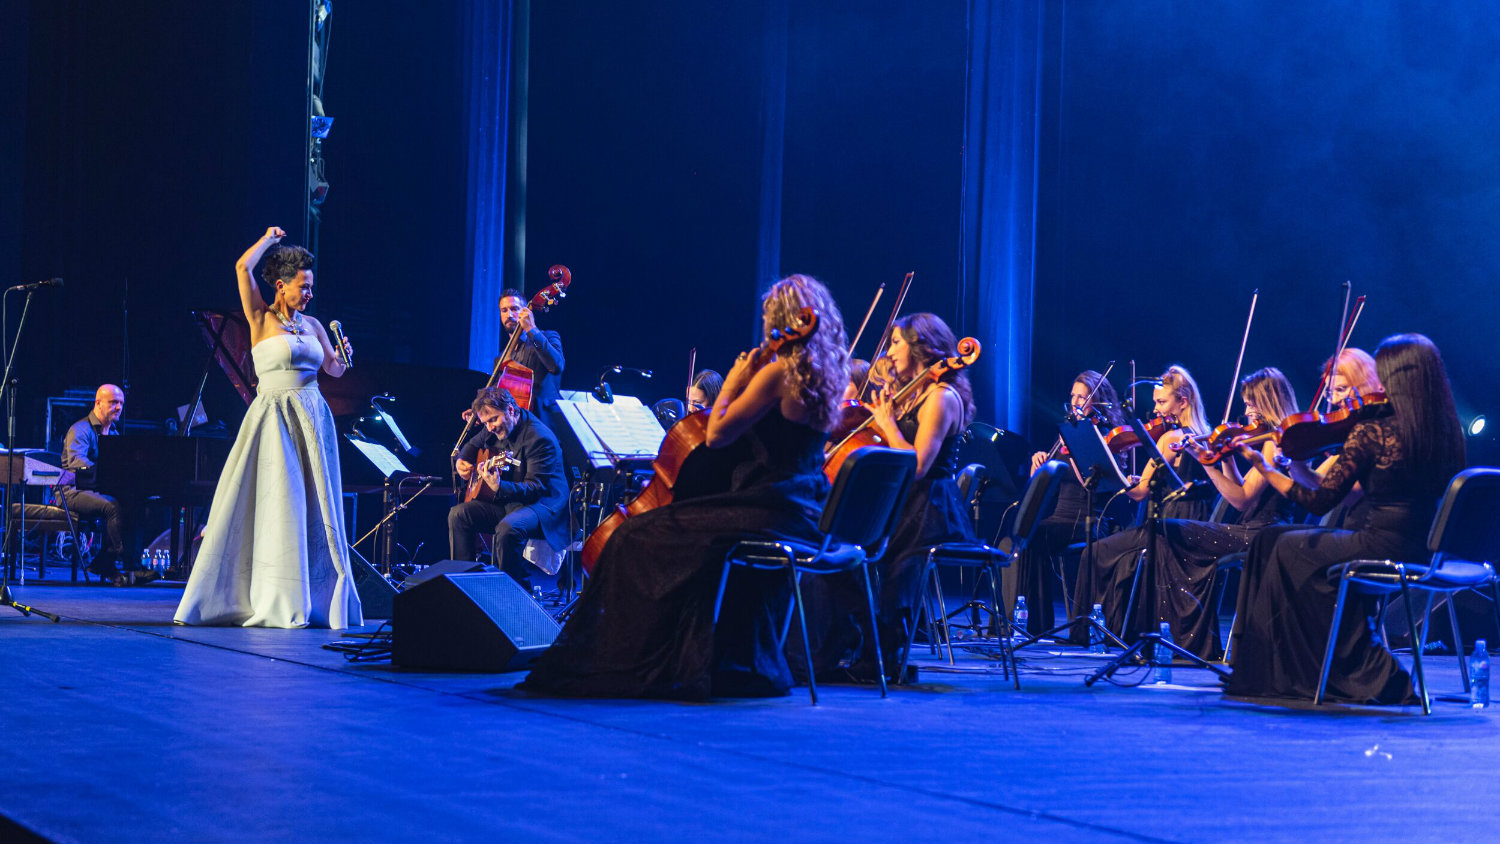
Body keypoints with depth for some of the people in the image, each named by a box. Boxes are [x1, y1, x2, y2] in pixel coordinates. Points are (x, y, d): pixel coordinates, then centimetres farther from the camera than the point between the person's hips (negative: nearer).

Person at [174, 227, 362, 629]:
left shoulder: (312, 324, 14)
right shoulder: (262, 318, 0)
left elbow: (333, 370, 19)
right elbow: (243, 267, -11)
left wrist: (344, 355, -3)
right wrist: (269, 239, 4)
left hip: (312, 420, 5)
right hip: (273, 417, -5)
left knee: (313, 510, 4)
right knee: (275, 508, -5)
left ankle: (319, 600, 9)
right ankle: (277, 604, 1)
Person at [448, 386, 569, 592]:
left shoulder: (538, 438, -22)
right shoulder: (495, 429, 5)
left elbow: (536, 488, -27)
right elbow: (473, 444, 29)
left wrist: (500, 488, -43)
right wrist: (462, 461, 5)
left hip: (543, 504, -9)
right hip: (506, 503, 9)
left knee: (508, 528, -37)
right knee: (458, 515, -5)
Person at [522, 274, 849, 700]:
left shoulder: (778, 372, -14)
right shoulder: (824, 375, 12)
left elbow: (716, 434, -15)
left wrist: (732, 384, -3)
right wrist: (747, 383, 16)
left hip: (771, 512, -10)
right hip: (807, 516, 10)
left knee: (637, 537, -3)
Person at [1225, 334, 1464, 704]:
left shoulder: (1371, 432, -14)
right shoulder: (1448, 433, 3)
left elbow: (1321, 501, -11)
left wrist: (1269, 471, 0)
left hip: (1383, 546, -7)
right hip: (1427, 552, 7)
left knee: (1286, 549, 15)